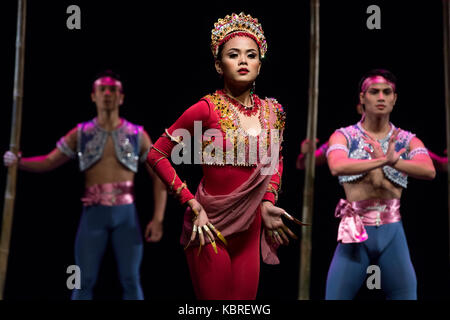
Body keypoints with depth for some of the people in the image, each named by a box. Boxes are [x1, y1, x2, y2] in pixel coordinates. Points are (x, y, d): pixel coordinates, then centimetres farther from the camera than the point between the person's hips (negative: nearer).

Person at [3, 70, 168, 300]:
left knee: (131, 281, 3)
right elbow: (48, 162, 7)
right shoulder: (80, 134, 6)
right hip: (93, 214, 0)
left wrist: (158, 219, -1)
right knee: (84, 281, 2)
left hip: (126, 214, 0)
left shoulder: (137, 135, 5)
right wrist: (19, 162, -13)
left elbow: (159, 176, 6)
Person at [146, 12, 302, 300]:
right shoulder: (207, 109, -12)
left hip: (251, 229, 5)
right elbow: (157, 154, -8)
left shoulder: (273, 111, 3)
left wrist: (268, 202, 4)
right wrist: (192, 204, -13)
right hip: (211, 226, -5)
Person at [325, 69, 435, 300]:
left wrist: (393, 161, -29)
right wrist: (382, 161, -29)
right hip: (356, 231, -2)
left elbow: (429, 171, -13)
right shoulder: (344, 136, 2)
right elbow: (337, 167, -19)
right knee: (336, 296, -2)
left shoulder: (407, 140, 7)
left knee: (406, 294, 3)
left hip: (392, 231, 2)